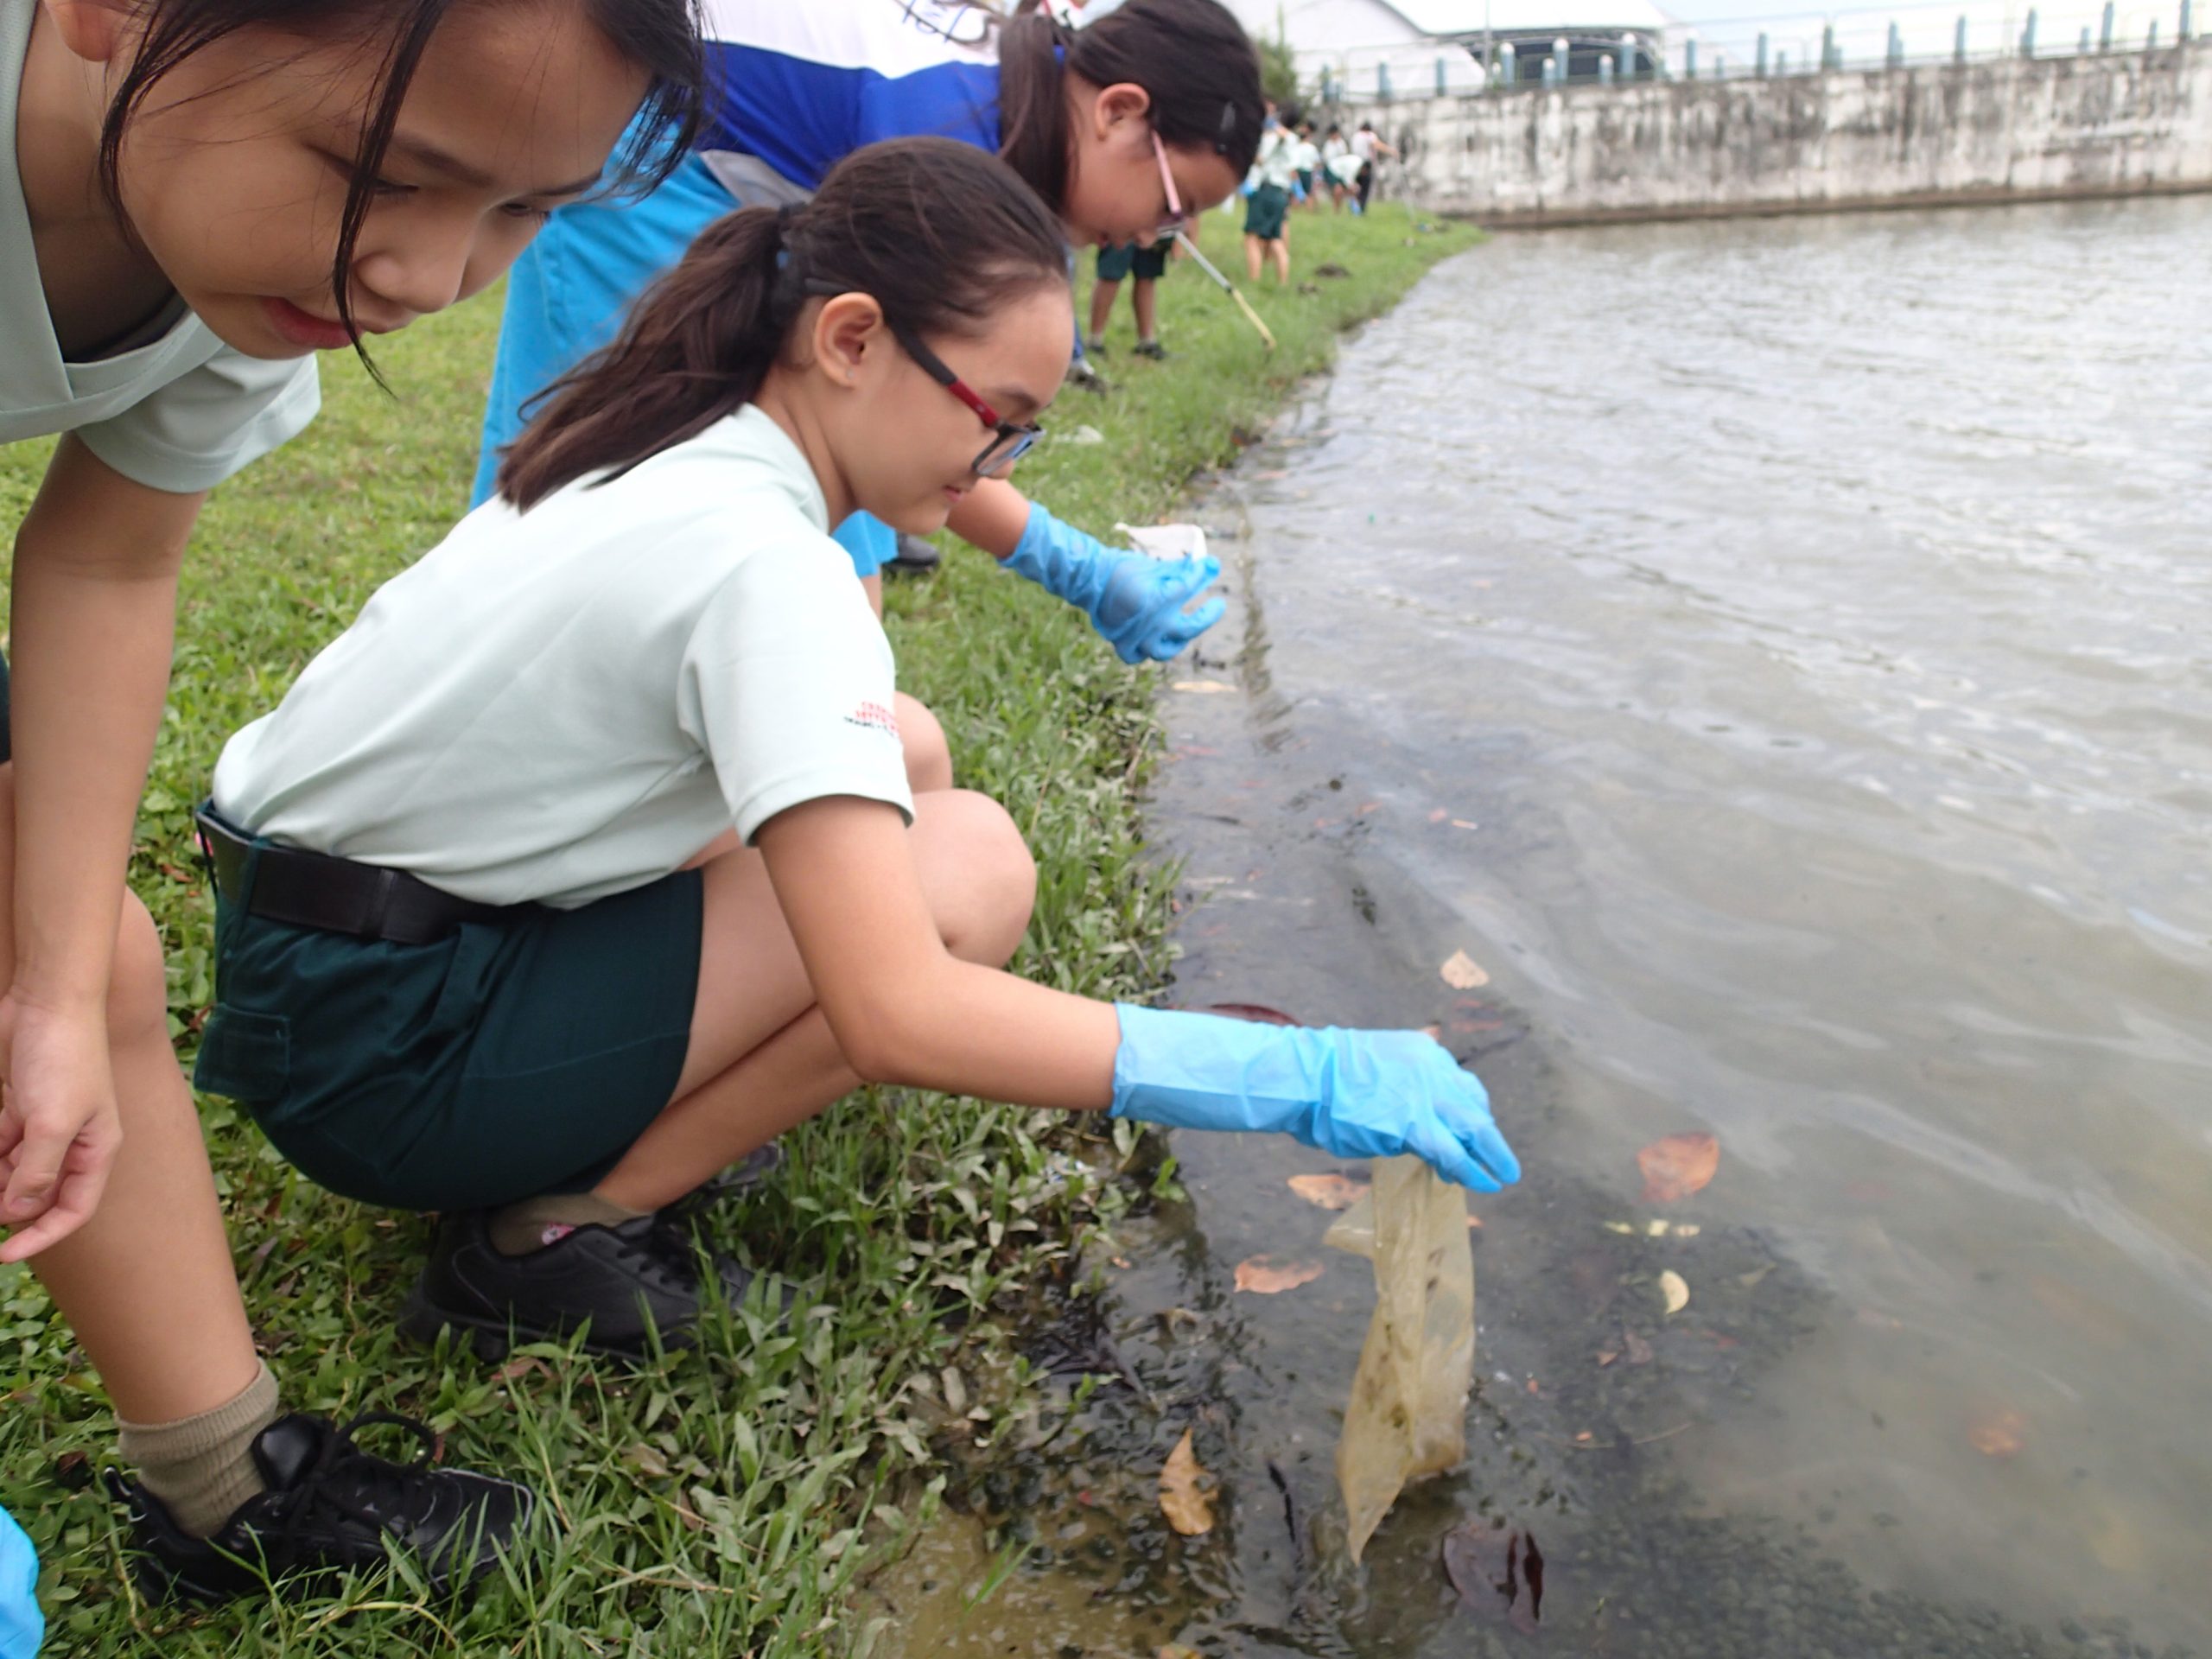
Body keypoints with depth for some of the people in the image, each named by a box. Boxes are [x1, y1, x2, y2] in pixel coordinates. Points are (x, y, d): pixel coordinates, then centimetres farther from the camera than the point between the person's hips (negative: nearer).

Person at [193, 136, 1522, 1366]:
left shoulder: (680, 451, 3)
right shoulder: (762, 563, -25)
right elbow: (896, 1015, -33)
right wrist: (1296, 1079, -31)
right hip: (367, 1049, -9)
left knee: (898, 751, 10)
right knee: (968, 870, -19)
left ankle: (595, 1129, 8)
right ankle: (556, 1228, -7)